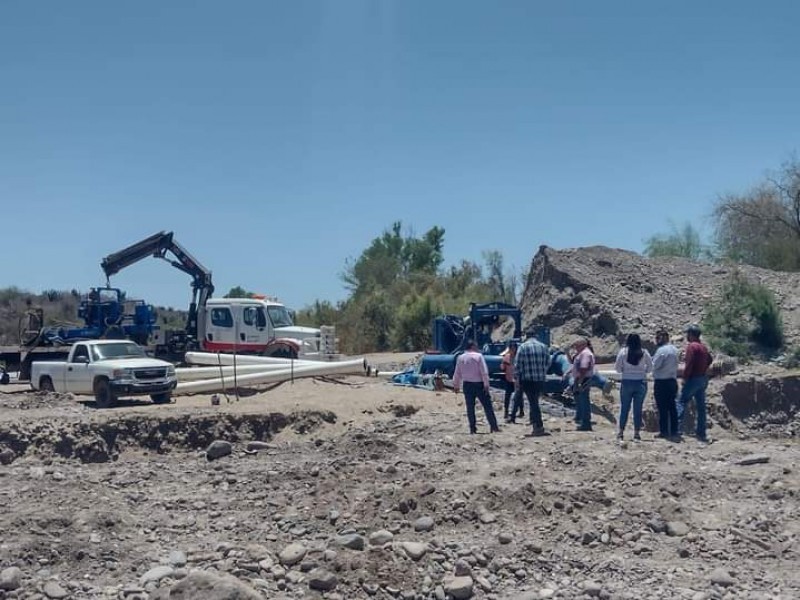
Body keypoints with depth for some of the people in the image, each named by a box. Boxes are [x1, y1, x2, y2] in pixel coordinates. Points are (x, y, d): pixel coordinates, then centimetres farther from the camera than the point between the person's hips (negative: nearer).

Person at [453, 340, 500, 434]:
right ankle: (494, 426, 2)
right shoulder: (478, 356, -8)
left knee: (470, 407, 7)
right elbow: (484, 372, -12)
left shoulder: (460, 358, 5)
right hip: (479, 384, -4)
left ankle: (472, 428, 6)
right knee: (487, 405, 2)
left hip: (467, 385, 4)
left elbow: (457, 373, 9)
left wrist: (456, 386, 18)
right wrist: (486, 385, -10)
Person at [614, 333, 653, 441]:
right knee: (638, 408, 6)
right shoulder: (644, 353, -3)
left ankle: (621, 431, 10)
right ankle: (636, 432, 7)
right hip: (641, 382, 1)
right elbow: (650, 367, 0)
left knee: (624, 408, 8)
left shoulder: (623, 352, -5)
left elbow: (618, 368, -4)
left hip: (627, 382, 0)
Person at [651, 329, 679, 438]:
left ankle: (664, 431, 0)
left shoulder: (661, 350, -16)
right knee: (672, 406, 11)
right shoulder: (674, 349, 10)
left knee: (662, 408, -2)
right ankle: (674, 430, 15)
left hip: (662, 382, -8)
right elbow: (675, 364, 15)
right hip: (672, 380, 8)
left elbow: (654, 365, -16)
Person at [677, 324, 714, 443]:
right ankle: (701, 433, 10)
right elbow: (710, 359, 24)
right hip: (703, 379, 8)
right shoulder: (703, 346, 13)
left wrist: (685, 377, -15)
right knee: (701, 406, 8)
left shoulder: (691, 346, -13)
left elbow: (689, 363, -21)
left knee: (682, 402, -5)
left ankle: (678, 427, -15)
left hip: (694, 378, -8)